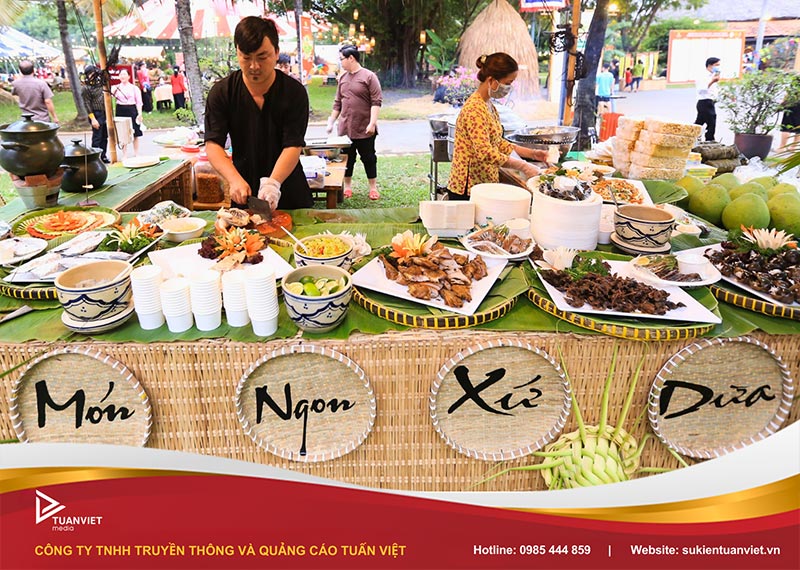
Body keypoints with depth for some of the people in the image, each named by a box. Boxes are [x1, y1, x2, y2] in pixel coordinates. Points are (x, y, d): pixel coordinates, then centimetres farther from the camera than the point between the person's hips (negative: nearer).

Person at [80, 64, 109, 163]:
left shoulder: (100, 83, 11)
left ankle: (103, 156, 22)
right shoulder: (85, 88, -9)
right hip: (96, 114, -7)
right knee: (97, 137, -5)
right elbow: (87, 105, -12)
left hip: (105, 114, 7)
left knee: (105, 137, 12)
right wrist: (92, 119, -17)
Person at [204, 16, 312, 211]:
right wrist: (235, 179, -28)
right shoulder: (221, 92, -4)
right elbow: (213, 145, -10)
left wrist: (273, 183, -34)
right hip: (244, 197, 1)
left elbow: (293, 146, -17)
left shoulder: (294, 92, -9)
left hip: (290, 196, -1)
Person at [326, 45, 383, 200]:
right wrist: (331, 122, 14)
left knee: (369, 158, 5)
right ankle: (347, 187, 21)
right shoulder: (343, 78, 11)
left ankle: (373, 187, 16)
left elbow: (376, 102, -11)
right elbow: (337, 103, 17)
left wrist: (372, 123, -19)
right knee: (347, 158, 9)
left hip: (364, 129, -5)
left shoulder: (369, 76, -6)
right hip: (345, 128, 5)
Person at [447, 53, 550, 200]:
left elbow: (498, 143, 18)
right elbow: (485, 152, -26)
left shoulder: (488, 106, 12)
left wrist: (532, 154, 10)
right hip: (468, 189, -9)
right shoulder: (475, 109, -18)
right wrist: (523, 166, -22)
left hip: (485, 185, 9)